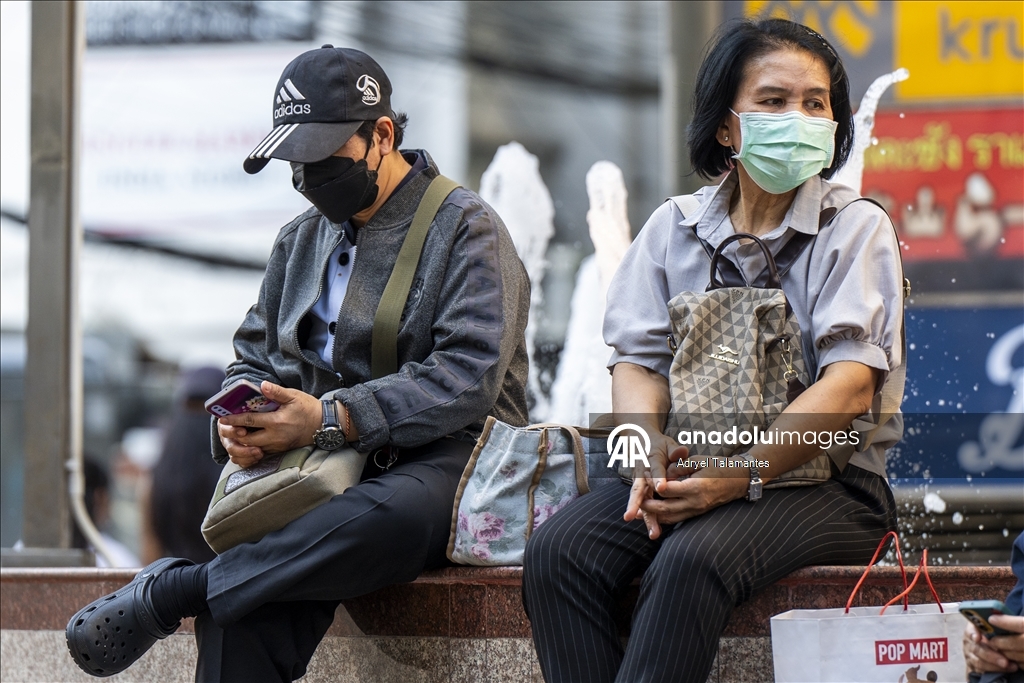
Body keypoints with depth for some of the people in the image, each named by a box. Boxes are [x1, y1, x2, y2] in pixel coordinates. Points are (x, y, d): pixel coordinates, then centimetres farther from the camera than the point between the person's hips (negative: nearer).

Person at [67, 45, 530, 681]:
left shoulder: (466, 229, 0)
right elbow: (255, 358, 24)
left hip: (443, 462, -4)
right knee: (247, 609, -29)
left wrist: (330, 419, -21)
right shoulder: (302, 239, 21)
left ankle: (169, 592, -32)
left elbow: (469, 379, -13)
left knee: (387, 514, -42)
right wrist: (239, 422, -2)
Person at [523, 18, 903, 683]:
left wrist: (741, 472, -25)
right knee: (558, 550, -24)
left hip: (828, 483, -4)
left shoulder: (857, 228, 0)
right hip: (692, 468, 4)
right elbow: (637, 361, 7)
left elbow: (851, 384, -12)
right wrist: (650, 454, -17)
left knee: (691, 560, -35)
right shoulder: (674, 227, 13)